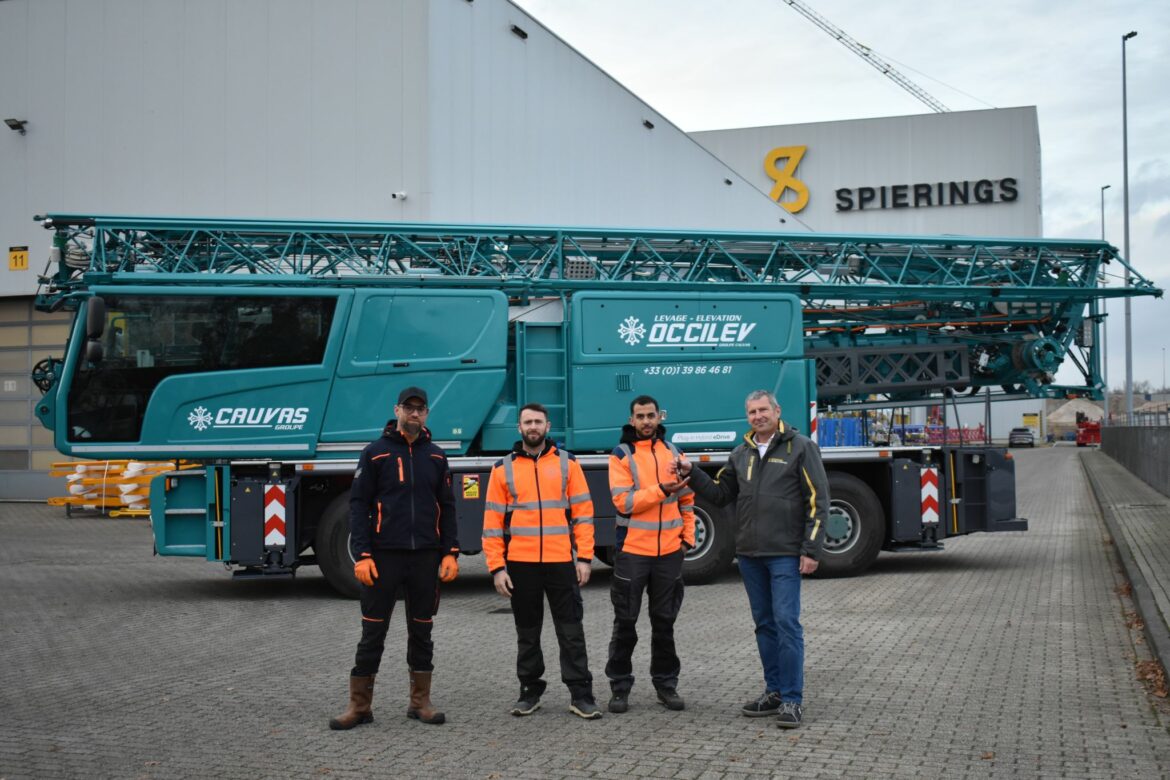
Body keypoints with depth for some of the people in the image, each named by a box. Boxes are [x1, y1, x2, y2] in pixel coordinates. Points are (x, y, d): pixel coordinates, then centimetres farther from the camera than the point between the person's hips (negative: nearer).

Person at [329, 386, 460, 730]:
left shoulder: (435, 457, 10)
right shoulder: (376, 453, 0)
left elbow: (447, 507, 12)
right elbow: (358, 504, -3)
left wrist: (450, 552, 2)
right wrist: (361, 555, -11)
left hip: (425, 557, 3)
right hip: (384, 556, -3)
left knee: (421, 631, 10)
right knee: (373, 631, 1)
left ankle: (420, 702, 19)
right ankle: (359, 705, 9)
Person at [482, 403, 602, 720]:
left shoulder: (567, 463, 4)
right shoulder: (503, 469, 4)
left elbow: (583, 512, 2)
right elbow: (493, 521, 2)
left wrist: (584, 557, -5)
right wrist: (496, 567, -4)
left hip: (561, 562, -1)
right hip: (520, 564, 1)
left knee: (571, 631, 2)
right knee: (527, 632, 11)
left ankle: (580, 695, 8)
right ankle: (530, 691, 23)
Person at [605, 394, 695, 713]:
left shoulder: (673, 452, 9)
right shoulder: (621, 455, -3)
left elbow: (687, 498, 16)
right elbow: (623, 501, -14)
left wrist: (688, 534, 7)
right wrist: (661, 490, -24)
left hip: (669, 551, 3)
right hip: (632, 551, -3)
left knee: (664, 621, 11)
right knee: (625, 622, 3)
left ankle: (666, 684, 21)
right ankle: (620, 686, 13)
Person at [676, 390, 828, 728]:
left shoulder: (800, 447, -3)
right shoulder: (741, 454, 14)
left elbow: (818, 502, -6)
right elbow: (721, 494, 17)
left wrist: (811, 550, -12)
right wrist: (691, 474, 2)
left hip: (785, 554, -6)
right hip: (749, 554, 6)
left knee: (786, 622, -8)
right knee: (764, 624, 11)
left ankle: (792, 700, -3)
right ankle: (774, 692, 21)